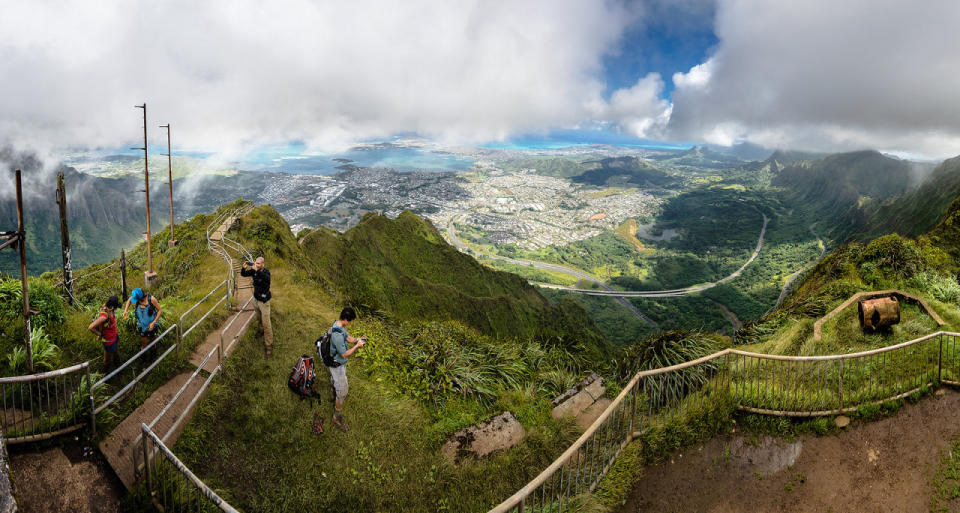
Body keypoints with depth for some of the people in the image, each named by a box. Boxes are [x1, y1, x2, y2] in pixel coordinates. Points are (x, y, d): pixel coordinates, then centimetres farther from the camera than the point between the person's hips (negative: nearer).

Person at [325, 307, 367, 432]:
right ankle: (338, 418, 19)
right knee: (342, 391, 4)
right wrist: (357, 346, -23)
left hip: (334, 362, 9)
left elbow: (348, 337, 7)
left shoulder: (338, 325, -9)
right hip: (337, 366, -9)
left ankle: (333, 397, 63)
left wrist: (357, 340, -11)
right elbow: (344, 355, -30)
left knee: (335, 381, 35)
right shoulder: (337, 335, -40)